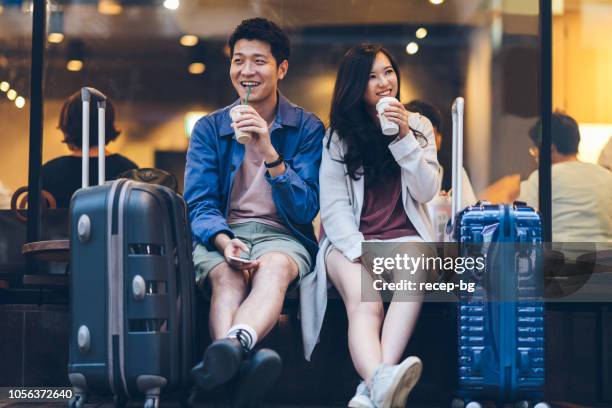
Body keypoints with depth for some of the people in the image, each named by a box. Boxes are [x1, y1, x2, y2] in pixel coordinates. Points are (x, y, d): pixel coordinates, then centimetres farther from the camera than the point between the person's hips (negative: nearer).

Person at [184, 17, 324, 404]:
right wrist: (224, 242, -21)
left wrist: (269, 153, -17)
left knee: (274, 266, -38)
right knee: (227, 274, -35)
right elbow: (199, 204, 3)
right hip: (220, 235, 1)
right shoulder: (209, 129, 12)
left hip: (282, 235, -1)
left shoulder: (308, 128, 7)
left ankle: (231, 345, -67)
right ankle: (240, 360, -64)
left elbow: (306, 209, -2)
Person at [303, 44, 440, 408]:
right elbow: (333, 205, 0)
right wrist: (361, 252, -16)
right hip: (350, 240, -1)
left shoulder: (419, 126, 15)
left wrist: (404, 139, -7)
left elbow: (427, 191, 4)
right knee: (363, 302, -34)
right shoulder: (338, 136, 10)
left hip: (404, 235, 1)